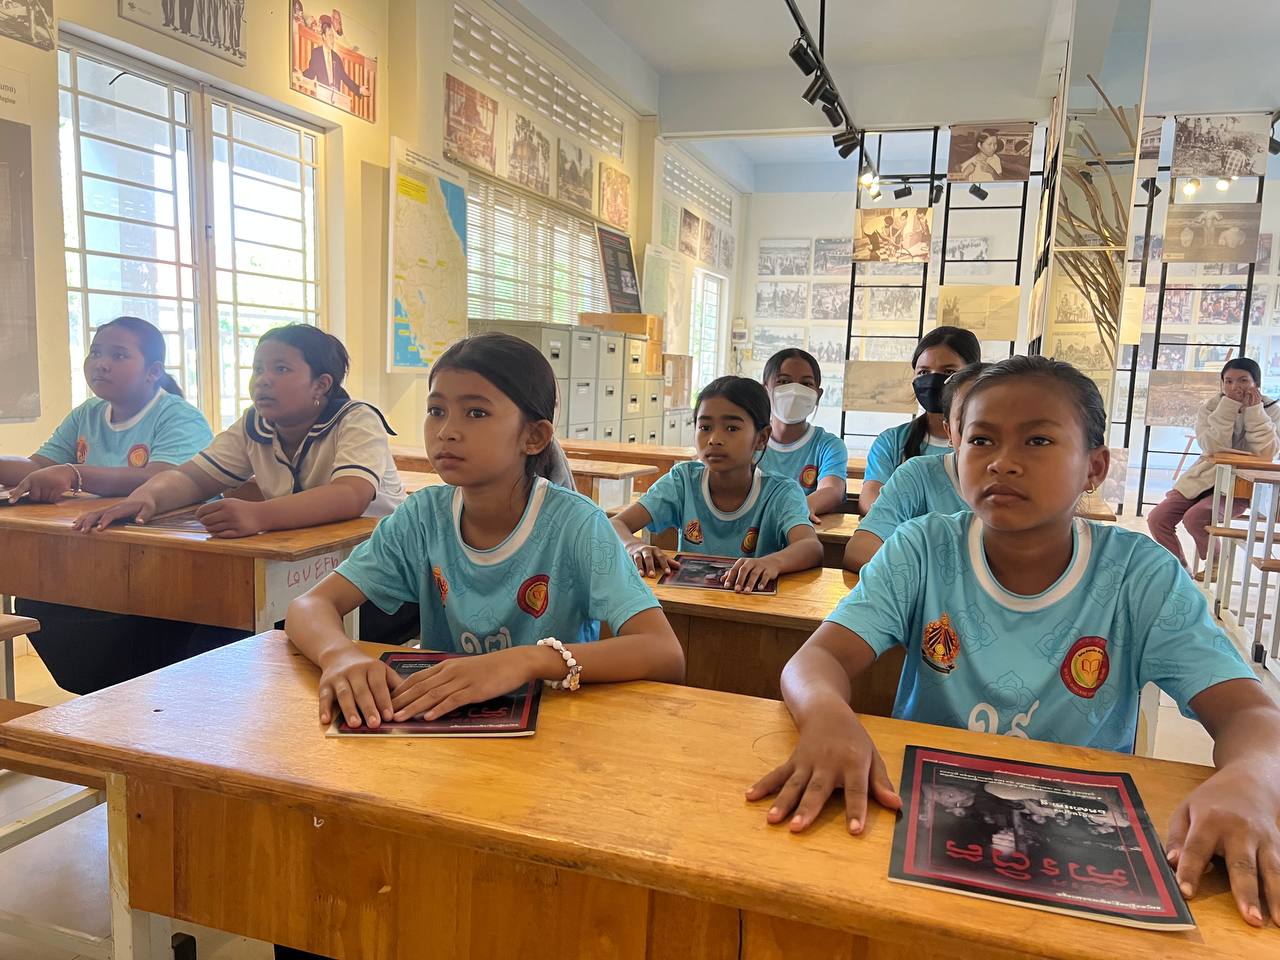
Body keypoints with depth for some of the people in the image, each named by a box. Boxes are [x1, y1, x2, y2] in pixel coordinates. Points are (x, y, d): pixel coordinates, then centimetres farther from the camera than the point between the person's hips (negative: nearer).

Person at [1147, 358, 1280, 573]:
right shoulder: (1210, 407, 0)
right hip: (1202, 479, 4)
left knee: (1194, 518, -29)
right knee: (1157, 518, -12)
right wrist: (1229, 406, -20)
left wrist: (1254, 410, -19)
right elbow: (1214, 448, -16)